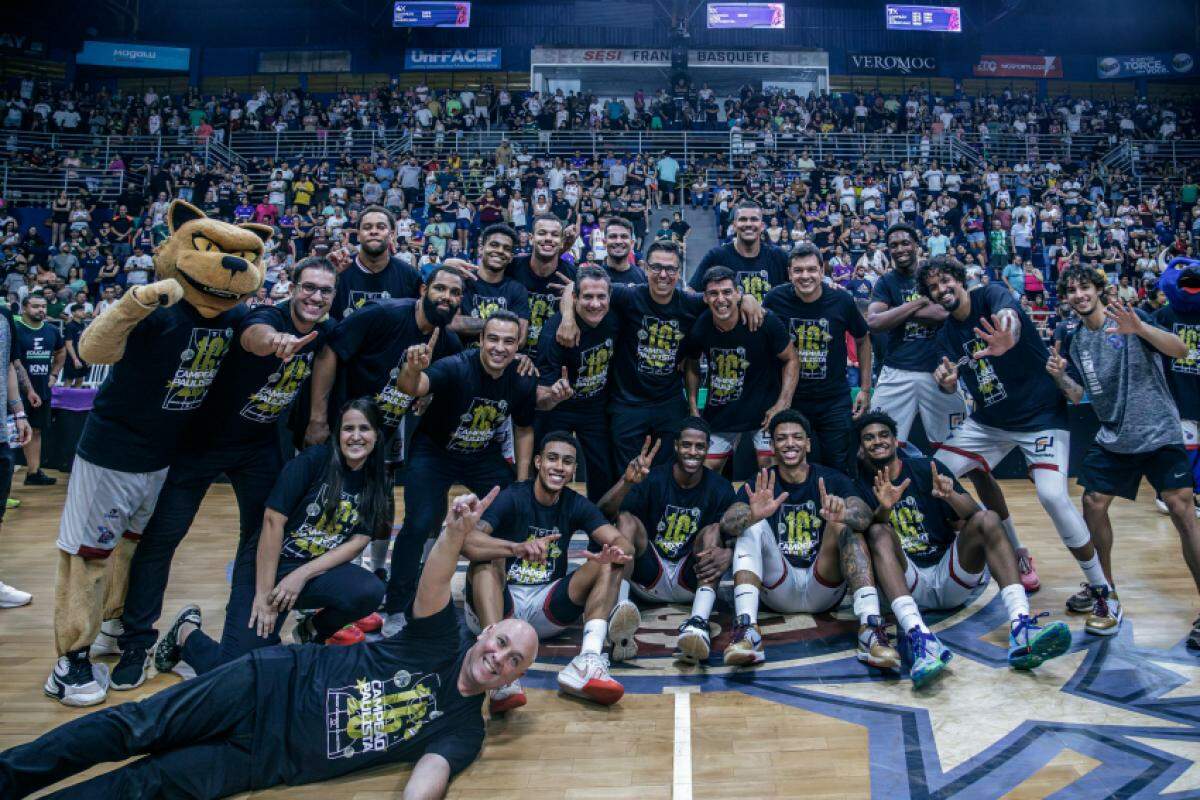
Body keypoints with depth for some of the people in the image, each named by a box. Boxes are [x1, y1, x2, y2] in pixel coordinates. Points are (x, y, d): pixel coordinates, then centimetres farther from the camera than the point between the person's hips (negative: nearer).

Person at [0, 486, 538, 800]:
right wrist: (456, 530, -41)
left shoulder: (463, 731, 2)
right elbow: (432, 587, -19)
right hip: (272, 684, 0)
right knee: (136, 726, -10)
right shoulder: (439, 648, 0)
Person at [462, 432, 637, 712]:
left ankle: (588, 660, -38)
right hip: (499, 605, -4)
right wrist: (517, 548, -46)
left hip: (547, 610, 4)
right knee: (487, 559, -31)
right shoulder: (512, 497, -11)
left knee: (609, 564, -13)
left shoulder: (576, 505, 3)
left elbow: (621, 542, -10)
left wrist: (616, 552, -35)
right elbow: (466, 540, -29)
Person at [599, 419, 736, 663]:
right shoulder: (652, 478, -5)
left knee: (715, 530, -23)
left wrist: (728, 553, -33)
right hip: (649, 577, 0)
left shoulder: (720, 488, 0)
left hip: (692, 580, 0)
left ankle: (699, 622, -49)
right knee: (627, 519, -21)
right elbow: (604, 513, -18)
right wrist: (627, 481, -39)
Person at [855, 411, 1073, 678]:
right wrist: (884, 508, -30)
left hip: (950, 578, 2)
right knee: (878, 532, -28)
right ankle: (918, 636, -52)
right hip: (907, 583, -2)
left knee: (988, 519, -20)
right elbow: (865, 534, -10)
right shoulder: (861, 485, 5)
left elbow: (974, 514, -3)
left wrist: (950, 495, -25)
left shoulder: (927, 469, 6)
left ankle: (1021, 630, -38)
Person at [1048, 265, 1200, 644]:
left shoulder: (1132, 319, -5)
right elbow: (1077, 395, 8)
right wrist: (1059, 376, -13)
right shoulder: (1073, 340, 8)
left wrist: (1140, 328, -35)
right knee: (1093, 504, -3)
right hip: (1113, 438, 5)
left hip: (1159, 432, -5)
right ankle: (1106, 594, 14)